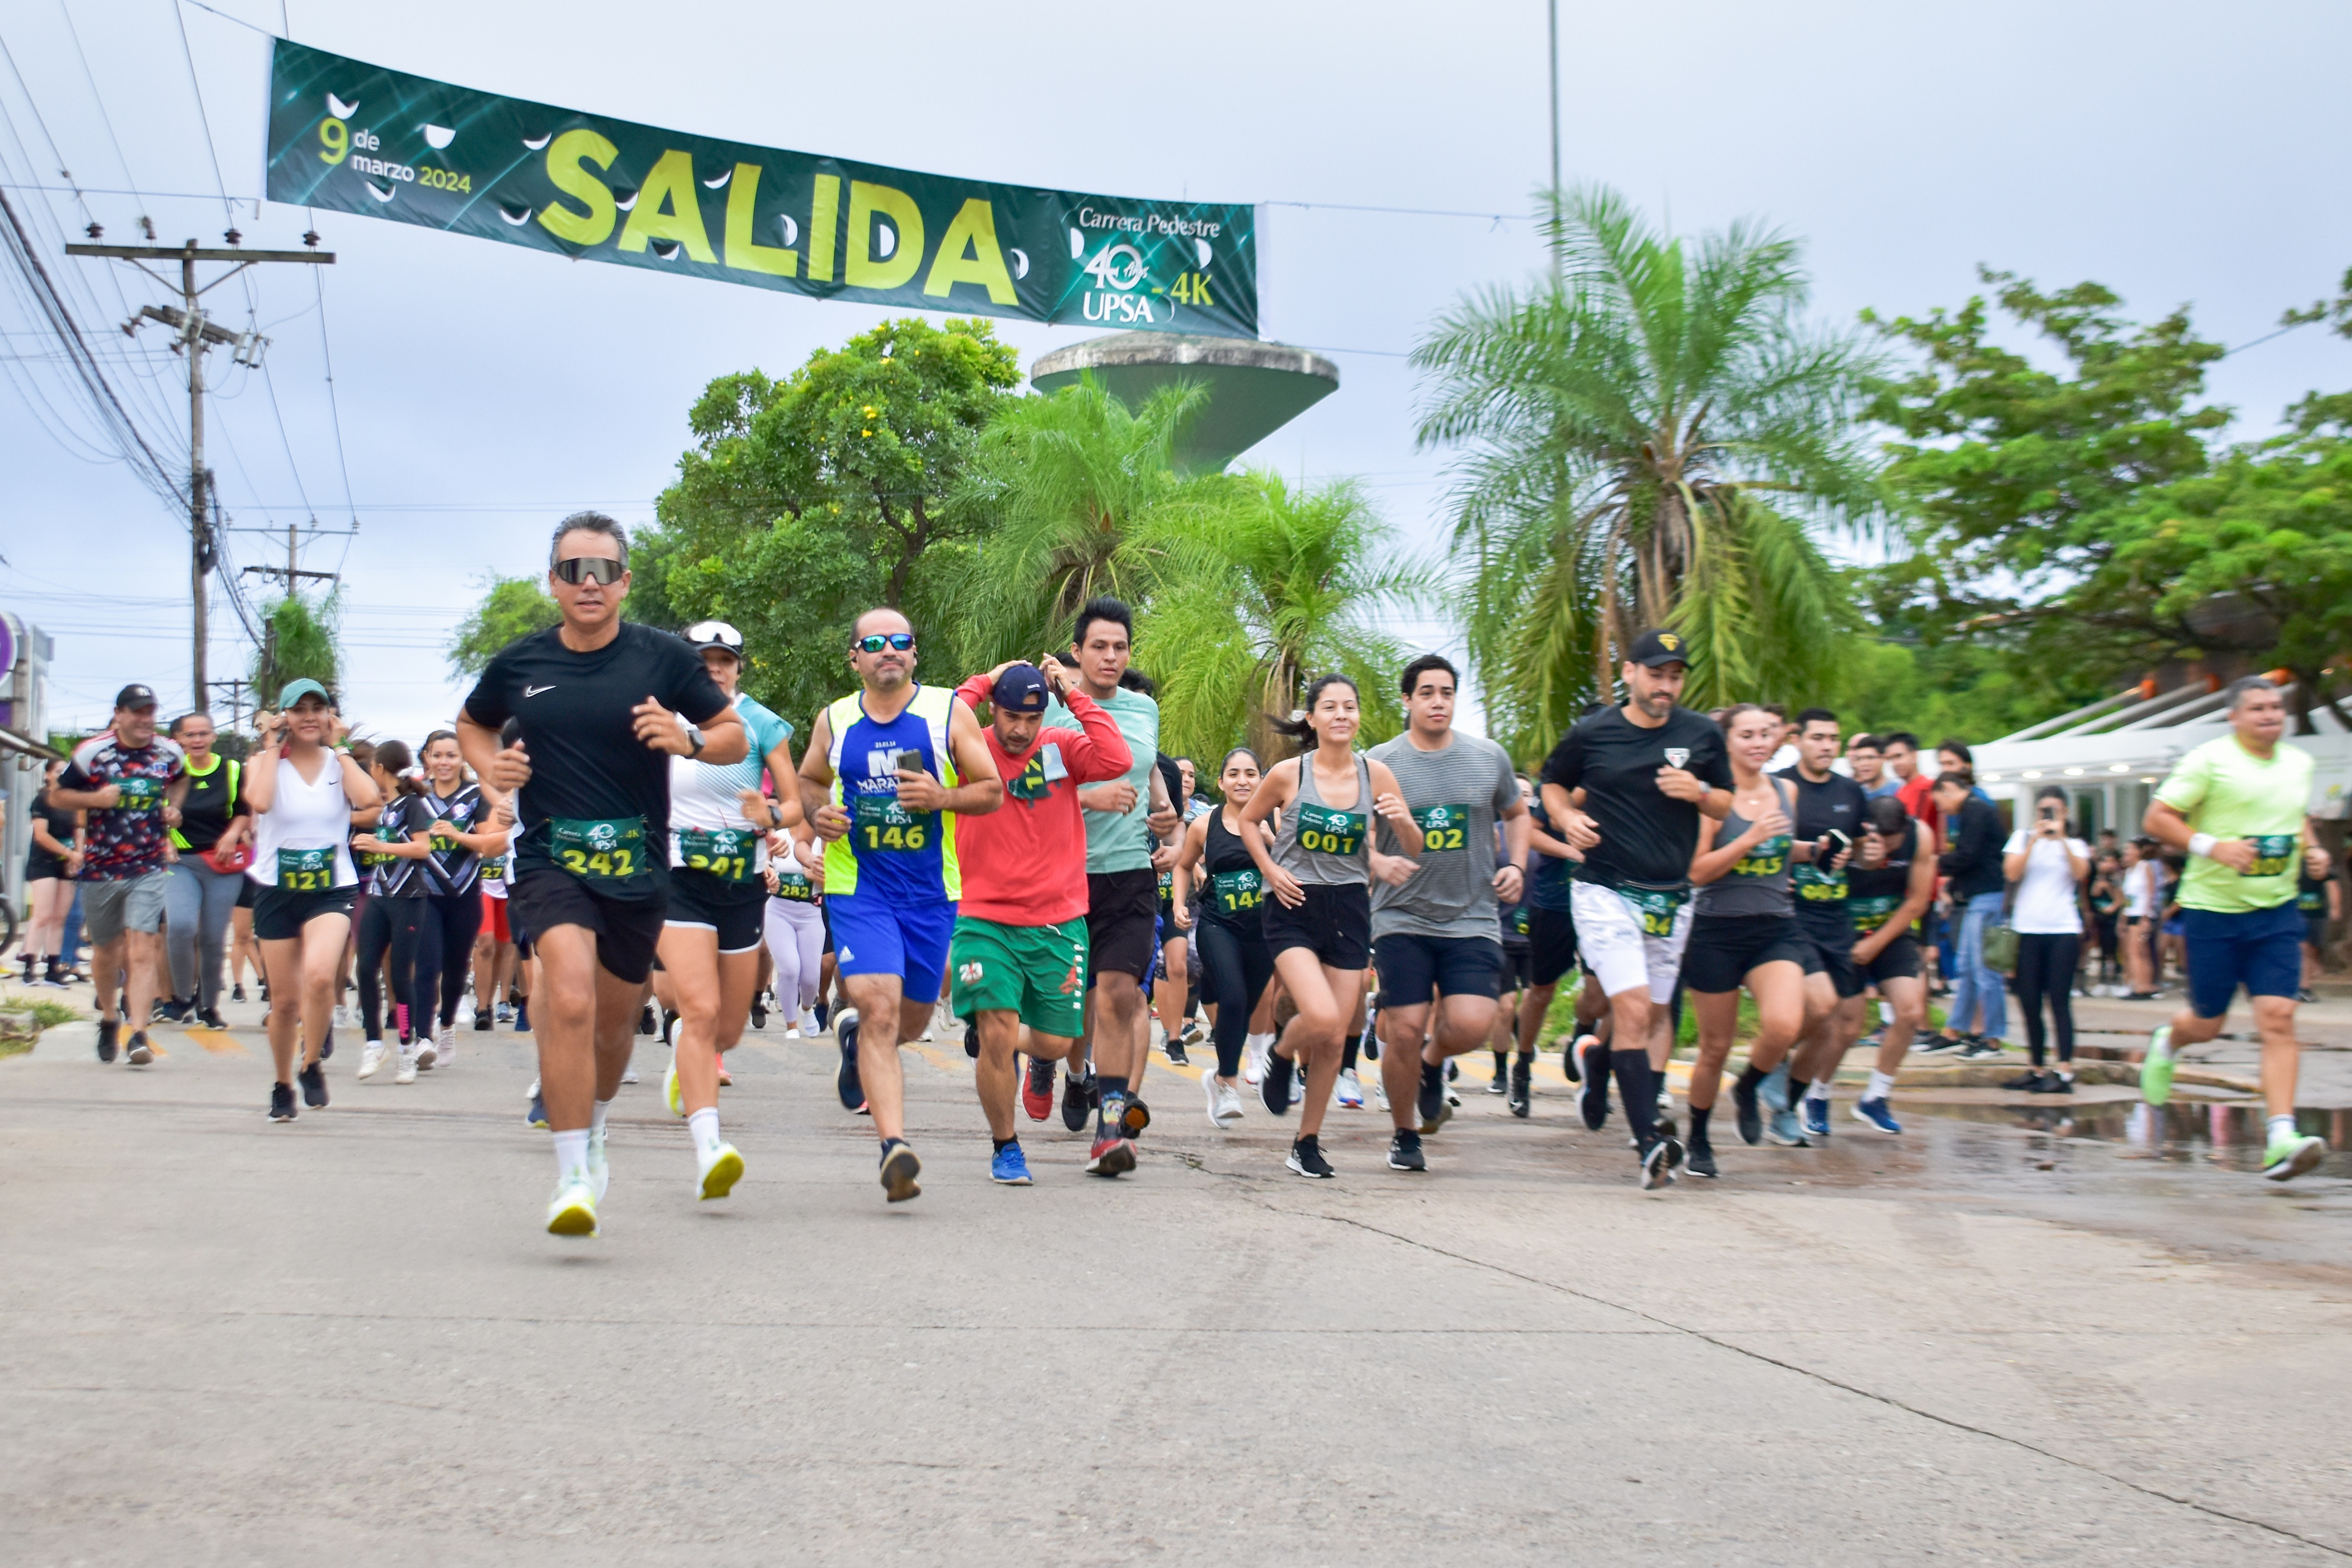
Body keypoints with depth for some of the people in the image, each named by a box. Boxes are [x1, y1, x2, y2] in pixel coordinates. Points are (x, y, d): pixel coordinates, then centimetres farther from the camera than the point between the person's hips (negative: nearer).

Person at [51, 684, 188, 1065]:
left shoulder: (170, 753, 1)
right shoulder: (91, 752, -7)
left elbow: (180, 781, 23)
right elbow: (58, 795, 1)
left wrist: (173, 807, 3)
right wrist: (94, 798, -17)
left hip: (149, 869, 0)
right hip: (100, 869, 0)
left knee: (143, 951, -14)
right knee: (107, 950, 15)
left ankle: (139, 1035, -18)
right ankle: (109, 1018, 40)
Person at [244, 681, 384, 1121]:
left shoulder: (338, 763, 4)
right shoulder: (265, 761, 0)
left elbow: (371, 800, -17)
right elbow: (259, 801, -24)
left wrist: (337, 747, -7)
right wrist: (272, 745, -13)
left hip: (331, 890, 0)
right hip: (277, 891, 0)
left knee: (319, 975, -26)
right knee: (285, 998, 6)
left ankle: (312, 1065, -4)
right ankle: (282, 1085, 28)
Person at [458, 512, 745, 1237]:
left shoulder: (663, 658, -2)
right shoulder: (520, 663, 2)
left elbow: (735, 736, 5)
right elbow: (471, 723, 22)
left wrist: (688, 738, -17)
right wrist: (489, 765, 1)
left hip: (638, 866, 2)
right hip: (549, 860, -1)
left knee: (615, 1019, 16)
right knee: (570, 1000, -24)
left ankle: (593, 1129, 48)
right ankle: (573, 1176, -18)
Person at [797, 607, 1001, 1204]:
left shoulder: (948, 712, 0)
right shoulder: (834, 721, 4)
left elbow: (992, 791, 2)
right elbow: (808, 779, 22)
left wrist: (943, 798, -18)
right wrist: (818, 813, -1)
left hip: (931, 890, 1)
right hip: (857, 886, -1)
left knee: (912, 1019, 14)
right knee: (880, 1009, -18)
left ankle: (853, 1031, 49)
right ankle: (894, 1145, -20)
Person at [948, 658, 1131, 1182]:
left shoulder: (1063, 749, 3)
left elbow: (1118, 761, -16)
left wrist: (1075, 694, -11)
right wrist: (980, 684, -11)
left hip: (1058, 922, 2)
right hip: (985, 921, -2)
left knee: (1056, 1043, 4)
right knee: (997, 1034, -13)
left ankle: (1040, 1063, 45)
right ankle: (1005, 1148, 10)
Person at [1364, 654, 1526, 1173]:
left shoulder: (1490, 757, 5)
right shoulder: (1380, 762, -1)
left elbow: (1516, 813, 22)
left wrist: (1516, 865, 6)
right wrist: (1378, 862, -16)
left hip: (1473, 919, 1)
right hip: (1402, 918, -1)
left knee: (1472, 1025, -15)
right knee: (1404, 1029, -6)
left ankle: (1434, 1063, 22)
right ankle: (1405, 1135, 18)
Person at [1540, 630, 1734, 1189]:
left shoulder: (1702, 736, 3)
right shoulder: (1591, 735, -2)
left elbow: (1728, 805, 12)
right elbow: (1554, 783, 14)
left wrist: (1698, 794, -10)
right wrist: (1568, 818, -6)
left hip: (1672, 898, 4)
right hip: (1606, 892, -4)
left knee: (1657, 1012, 14)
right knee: (1634, 1010, -16)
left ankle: (1600, 1059, 46)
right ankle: (1651, 1141, -17)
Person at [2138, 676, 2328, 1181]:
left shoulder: (2300, 764, 9)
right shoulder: (2210, 761, -9)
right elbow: (2156, 818, -9)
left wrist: (2309, 846, 8)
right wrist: (2211, 846, -22)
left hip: (2277, 911, 4)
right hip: (2213, 908, -3)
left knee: (2278, 1018, -11)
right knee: (2207, 1024, 7)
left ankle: (2282, 1139, -14)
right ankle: (2167, 1041, 45)